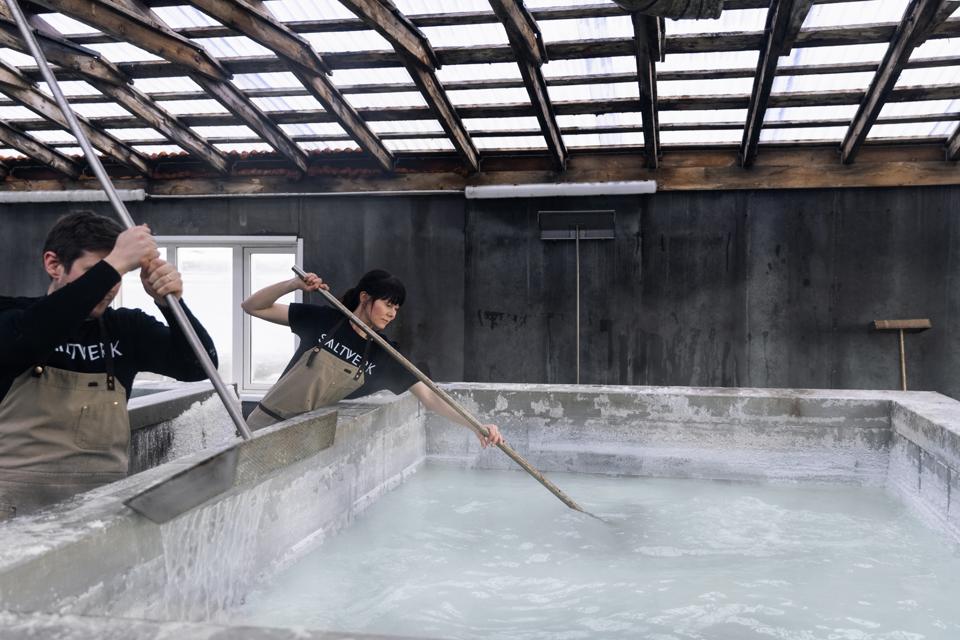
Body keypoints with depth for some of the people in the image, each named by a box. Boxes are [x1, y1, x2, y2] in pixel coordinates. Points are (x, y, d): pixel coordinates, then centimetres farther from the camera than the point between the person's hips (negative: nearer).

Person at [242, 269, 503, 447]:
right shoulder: (323, 320, -8)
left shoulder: (384, 356, -4)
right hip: (266, 422, -2)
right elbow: (252, 307, -5)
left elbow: (429, 396, -9)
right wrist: (294, 284, -21)